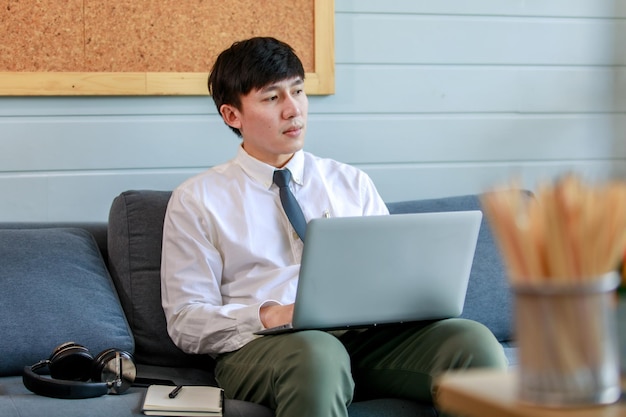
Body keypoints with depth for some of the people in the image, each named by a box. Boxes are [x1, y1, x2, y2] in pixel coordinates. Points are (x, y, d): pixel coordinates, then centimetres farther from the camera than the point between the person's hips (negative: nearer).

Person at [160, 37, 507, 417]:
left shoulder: (352, 183, 22)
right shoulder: (197, 200, 11)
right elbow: (185, 320, 4)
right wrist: (268, 316, -15)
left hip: (367, 335, 4)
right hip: (258, 344, -3)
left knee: (474, 340, -27)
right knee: (316, 353, -41)